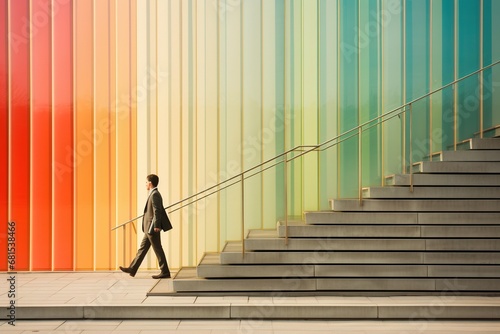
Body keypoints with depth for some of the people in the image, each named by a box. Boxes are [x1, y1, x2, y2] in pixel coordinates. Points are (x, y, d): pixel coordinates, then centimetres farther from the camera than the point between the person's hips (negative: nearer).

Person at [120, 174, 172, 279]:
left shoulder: (155, 194, -15)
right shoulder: (154, 194, 15)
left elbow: (157, 211, -21)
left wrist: (156, 226, -23)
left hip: (152, 228, -10)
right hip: (149, 228, 10)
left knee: (158, 249, -5)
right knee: (142, 248, 13)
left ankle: (165, 272, 1)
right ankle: (132, 269, 20)